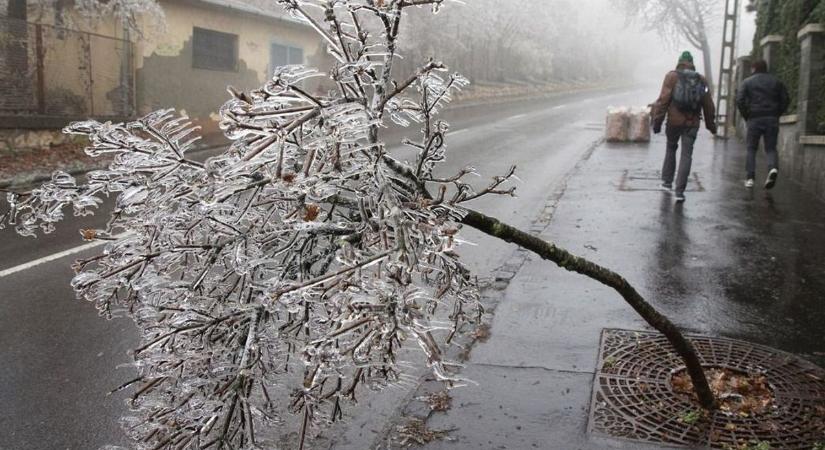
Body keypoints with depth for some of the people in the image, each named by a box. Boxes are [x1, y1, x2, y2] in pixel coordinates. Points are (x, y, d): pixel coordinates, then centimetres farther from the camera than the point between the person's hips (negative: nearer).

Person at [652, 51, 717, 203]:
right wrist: (711, 125, 22)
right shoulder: (701, 80, 9)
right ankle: (679, 191, -6)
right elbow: (708, 106, 12)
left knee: (671, 148, 21)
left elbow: (663, 100, -10)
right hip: (692, 123, 1)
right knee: (686, 155, 1)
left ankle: (667, 181, 27)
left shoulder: (672, 76, -1)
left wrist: (657, 121, -8)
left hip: (674, 121, -1)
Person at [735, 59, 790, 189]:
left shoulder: (747, 82, 4)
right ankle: (773, 168, -22)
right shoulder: (776, 81, 12)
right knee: (771, 148, 7)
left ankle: (750, 178, 3)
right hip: (772, 119, 2)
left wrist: (746, 116, 3)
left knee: (751, 149, 9)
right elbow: (786, 100, 6)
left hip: (754, 119, -2)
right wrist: (777, 114, 12)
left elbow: (740, 100, -7)